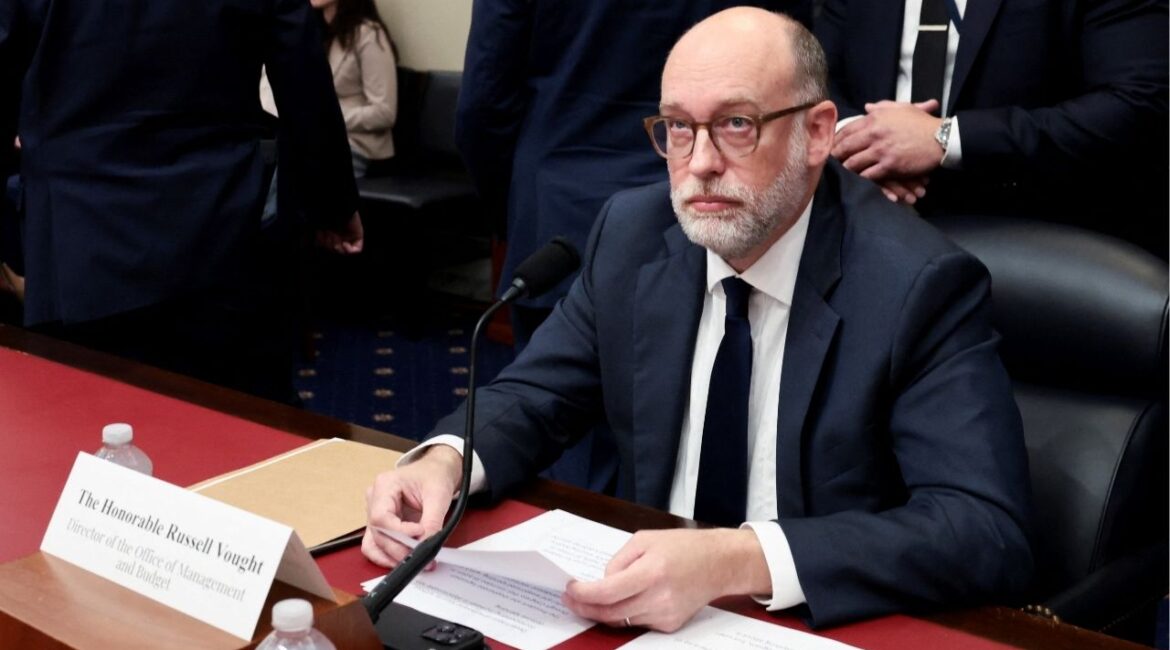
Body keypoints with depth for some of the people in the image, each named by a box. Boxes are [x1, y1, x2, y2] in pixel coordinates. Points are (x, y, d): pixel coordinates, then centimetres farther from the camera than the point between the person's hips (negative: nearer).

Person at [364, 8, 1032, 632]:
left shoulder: (919, 285, -17)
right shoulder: (633, 234, -2)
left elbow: (991, 532, -25)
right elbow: (536, 397, 7)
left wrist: (738, 560, -37)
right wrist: (444, 461, -16)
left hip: (829, 628, -3)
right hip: (652, 608, 3)